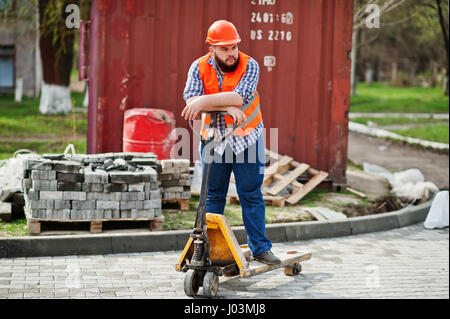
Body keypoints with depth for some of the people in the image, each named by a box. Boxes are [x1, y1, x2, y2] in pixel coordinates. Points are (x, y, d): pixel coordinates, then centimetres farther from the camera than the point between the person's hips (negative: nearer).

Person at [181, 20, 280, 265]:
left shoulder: (249, 65, -12)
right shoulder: (199, 68, -7)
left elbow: (240, 97, -29)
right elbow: (191, 102, -21)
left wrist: (205, 101, -35)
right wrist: (226, 106, -31)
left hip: (246, 139, -2)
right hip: (213, 140, 2)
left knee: (251, 195, 3)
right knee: (213, 196, 10)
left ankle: (260, 247, 12)